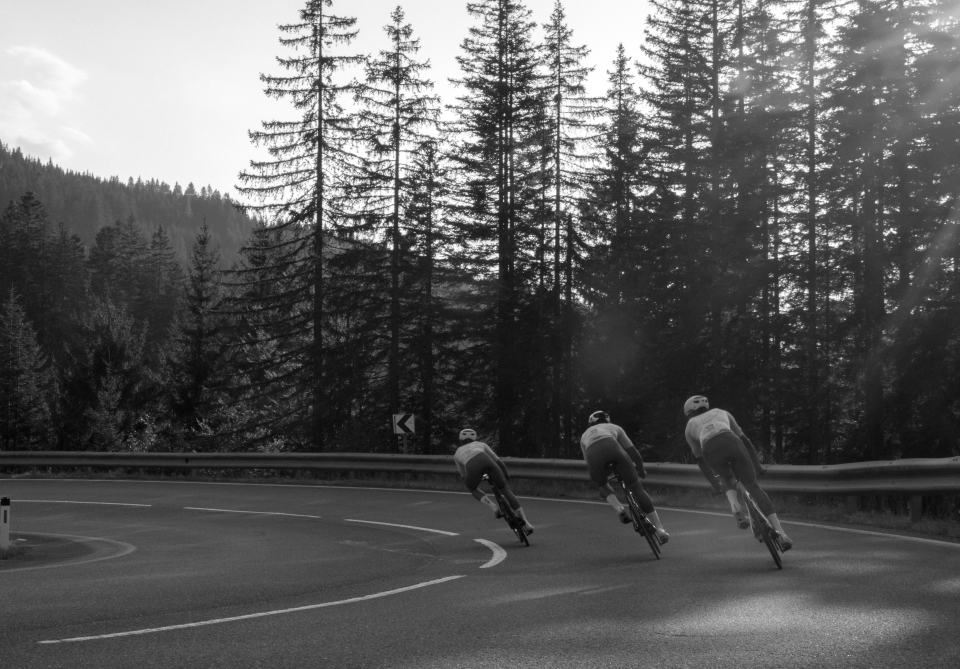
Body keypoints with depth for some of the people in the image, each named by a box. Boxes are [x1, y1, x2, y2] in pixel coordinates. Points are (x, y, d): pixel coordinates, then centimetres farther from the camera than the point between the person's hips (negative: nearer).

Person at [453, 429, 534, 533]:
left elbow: (464, 475, 44)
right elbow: (498, 461, 33)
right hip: (486, 461, 1)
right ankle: (526, 523, 7)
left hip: (472, 466, -1)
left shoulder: (457, 453, 39)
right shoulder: (480, 444, 38)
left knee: (472, 489, 31)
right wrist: (506, 473, 50)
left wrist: (474, 484, 62)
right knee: (505, 488, 16)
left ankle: (493, 507, 4)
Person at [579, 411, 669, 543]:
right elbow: (632, 452, 33)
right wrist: (641, 470, 50)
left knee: (601, 485, 29)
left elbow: (589, 464, 42)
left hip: (593, 453, 1)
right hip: (612, 447, -1)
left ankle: (618, 508, -1)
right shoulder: (614, 427, 39)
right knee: (636, 487, 7)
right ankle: (660, 528, 2)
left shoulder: (585, 435, 42)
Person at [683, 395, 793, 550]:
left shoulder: (690, 426, 34)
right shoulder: (721, 413, 38)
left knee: (727, 479, 31)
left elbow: (700, 460, 32)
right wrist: (758, 465, 42)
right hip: (731, 443, 0)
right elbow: (745, 440, 35)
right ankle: (781, 533, -3)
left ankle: (734, 505, -2)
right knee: (753, 486, 7)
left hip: (710, 450, 0)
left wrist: (714, 483, 39)